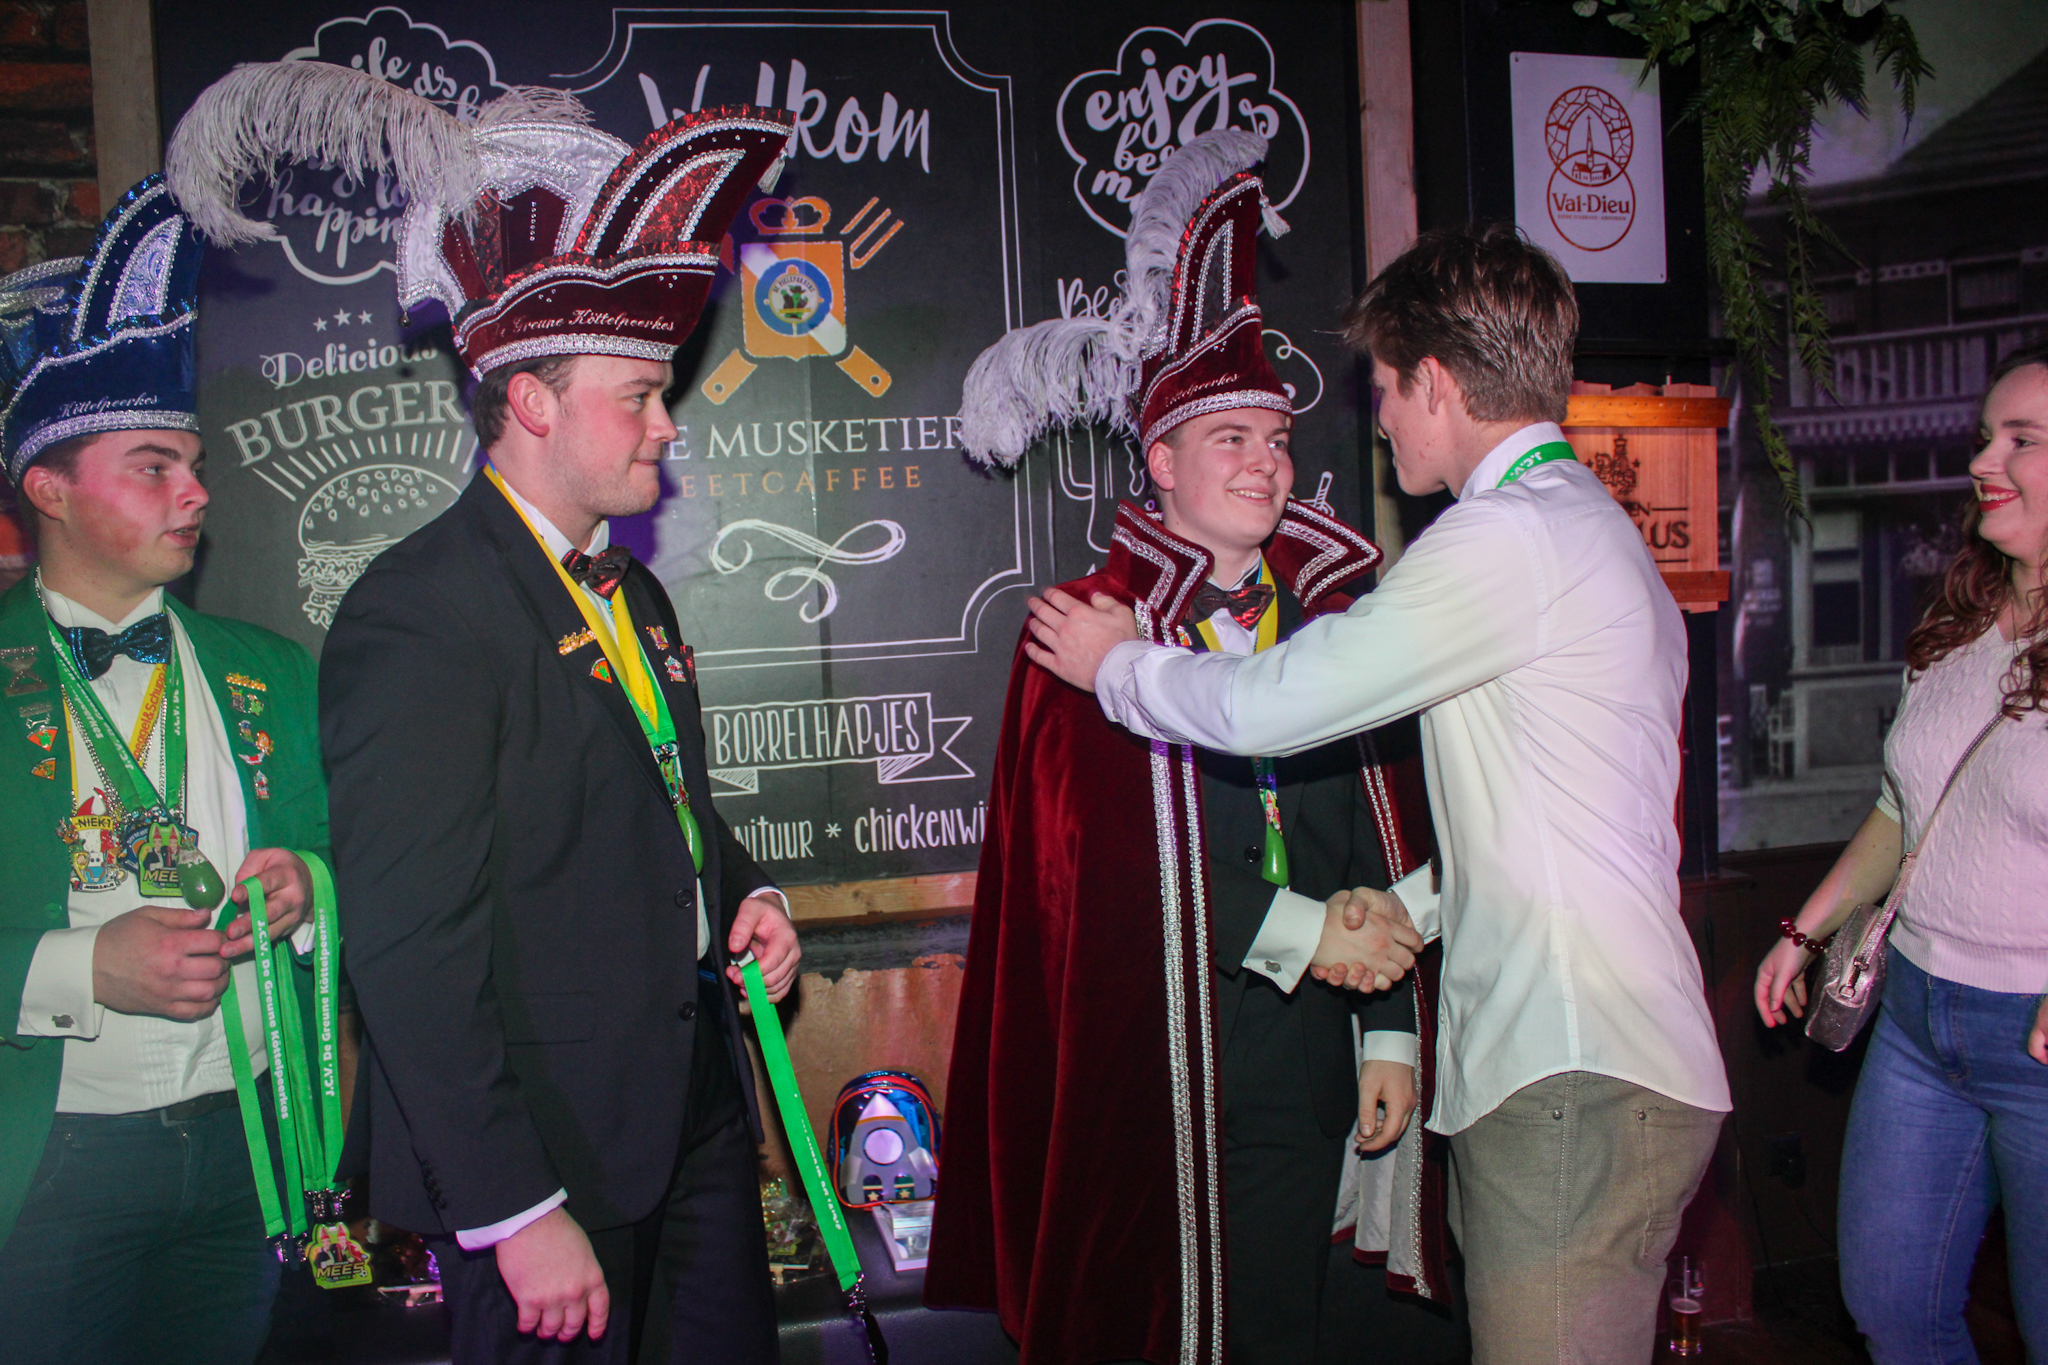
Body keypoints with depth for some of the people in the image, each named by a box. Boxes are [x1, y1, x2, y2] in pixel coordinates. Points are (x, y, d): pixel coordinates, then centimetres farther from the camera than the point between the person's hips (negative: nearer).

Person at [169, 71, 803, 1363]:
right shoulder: (416, 616, -17)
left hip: (699, 1115, 8)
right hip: (548, 1156, -8)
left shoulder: (631, 593, 12)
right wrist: (519, 1212, -20)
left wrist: (747, 895, 4)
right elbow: (412, 950, -21)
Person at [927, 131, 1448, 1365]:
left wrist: (1389, 1027, 5)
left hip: (1301, 1067, 4)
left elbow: (1372, 839, 10)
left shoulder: (1322, 621, 9)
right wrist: (1296, 933, -14)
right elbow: (1093, 854, -15)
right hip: (1149, 1067, -4)